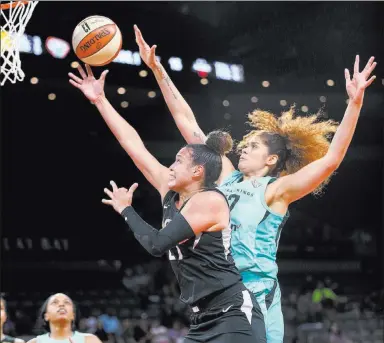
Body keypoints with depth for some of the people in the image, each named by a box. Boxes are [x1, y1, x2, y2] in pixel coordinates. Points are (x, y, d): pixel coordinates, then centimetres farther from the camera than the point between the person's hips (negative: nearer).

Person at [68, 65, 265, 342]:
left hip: (233, 315, -8)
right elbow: (133, 143, 13)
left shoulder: (210, 200, -11)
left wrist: (125, 209, -3)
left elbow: (157, 244, -19)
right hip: (205, 319, 9)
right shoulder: (172, 194, 11)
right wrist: (100, 100, 15)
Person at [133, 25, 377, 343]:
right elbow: (187, 122, 15)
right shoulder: (227, 177, 13)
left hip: (256, 296, -6)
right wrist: (157, 69, 15)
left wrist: (355, 104, -23)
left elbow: (331, 159, -14)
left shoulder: (277, 189, -2)